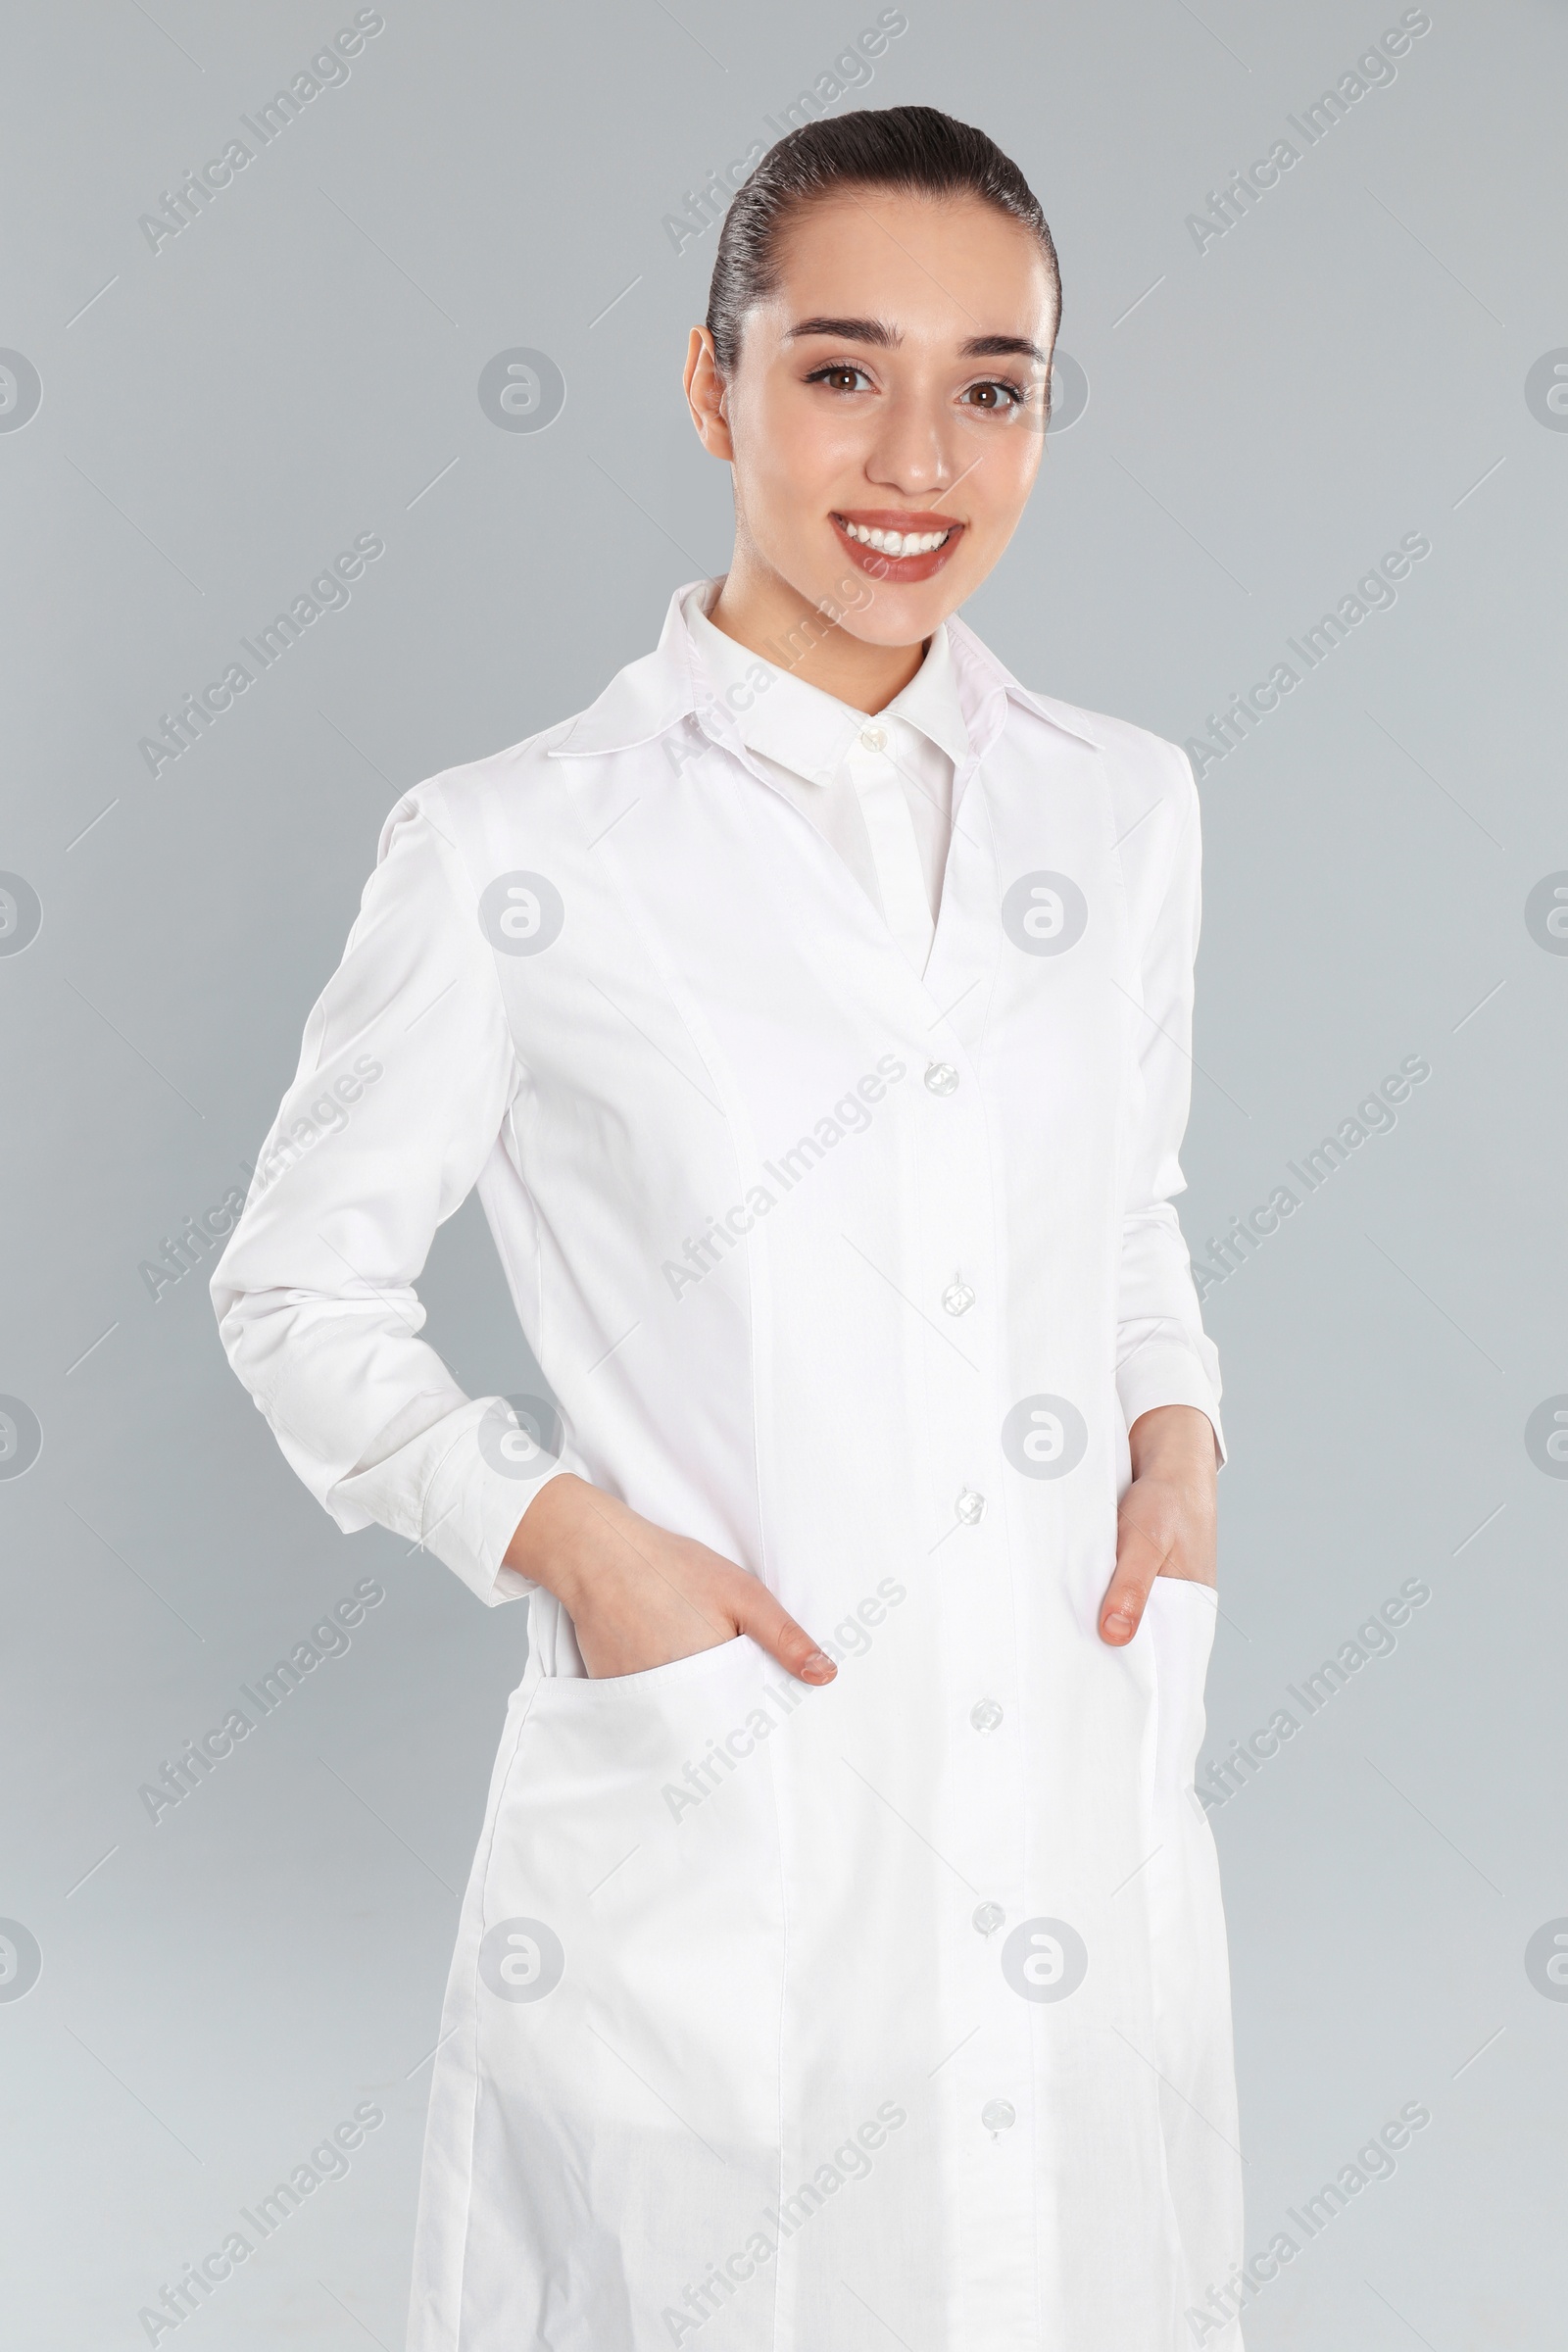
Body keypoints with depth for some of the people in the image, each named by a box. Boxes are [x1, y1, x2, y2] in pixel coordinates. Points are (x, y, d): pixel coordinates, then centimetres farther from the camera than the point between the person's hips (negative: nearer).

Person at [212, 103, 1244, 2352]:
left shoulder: (1122, 806, 4)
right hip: (714, 1822, -4)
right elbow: (300, 1286, -1)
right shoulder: (513, 856, -10)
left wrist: (1174, 1425, -1)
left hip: (1092, 1809, 4)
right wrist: (563, 1532, -14)